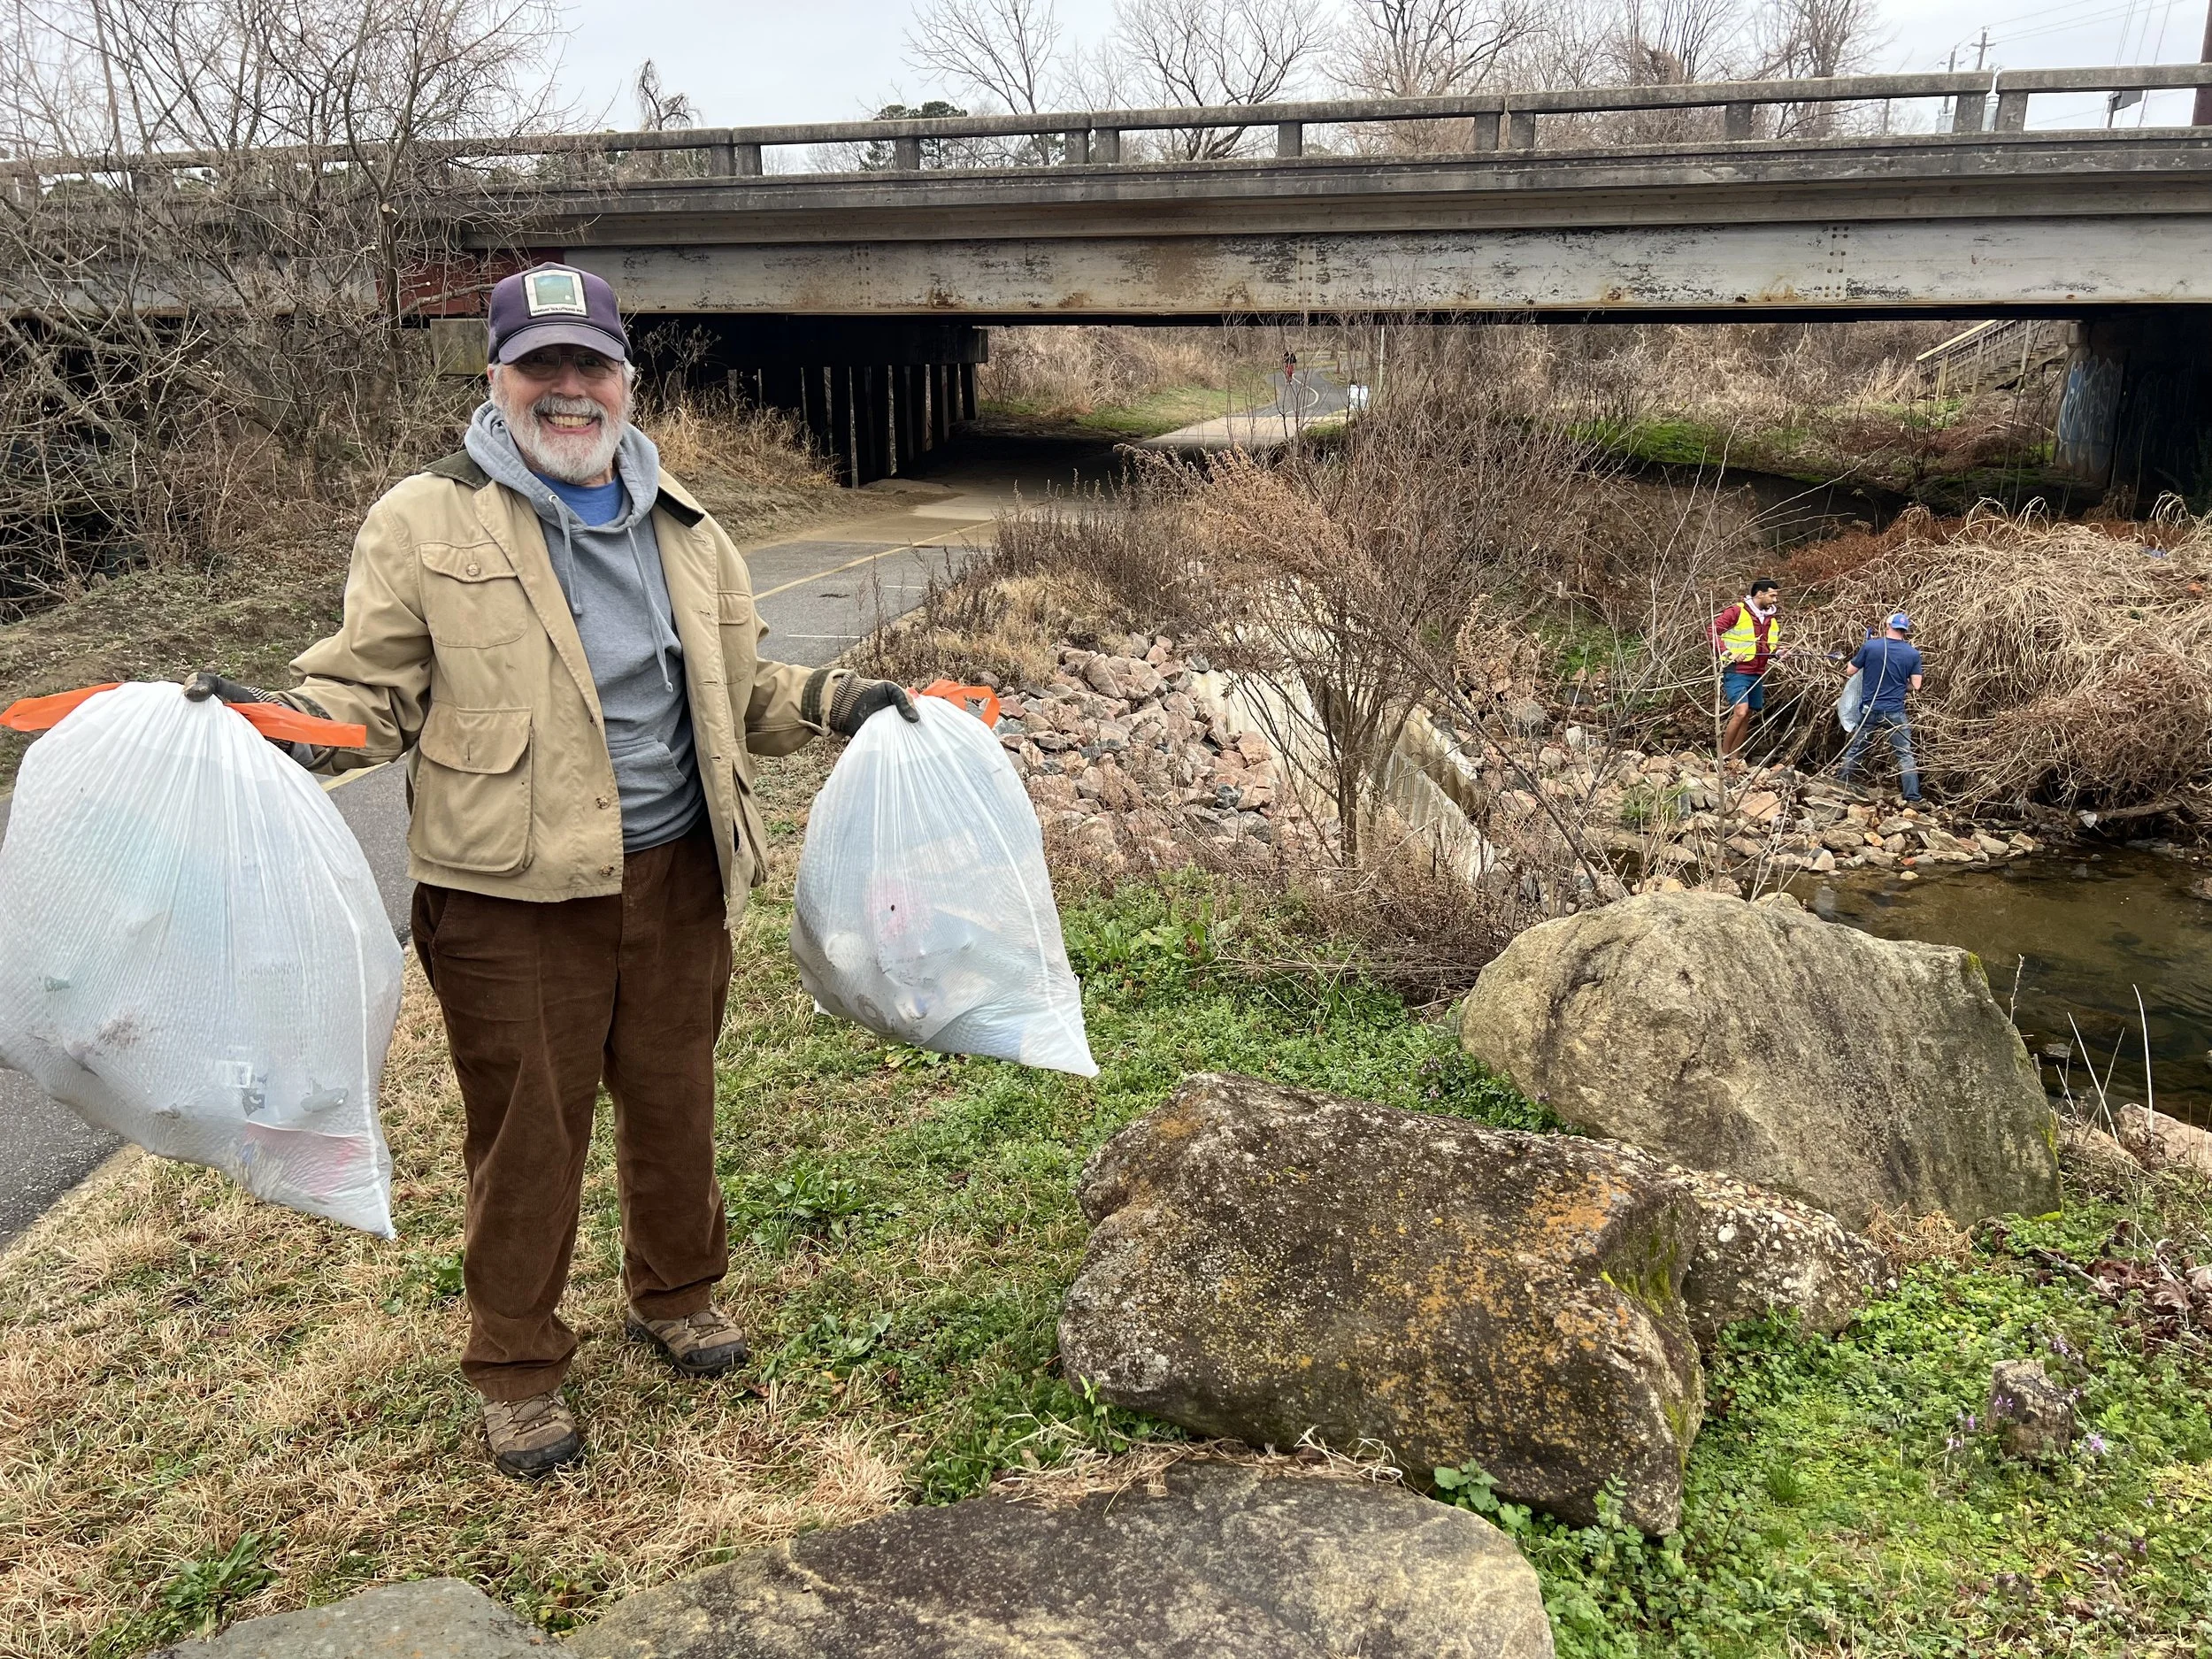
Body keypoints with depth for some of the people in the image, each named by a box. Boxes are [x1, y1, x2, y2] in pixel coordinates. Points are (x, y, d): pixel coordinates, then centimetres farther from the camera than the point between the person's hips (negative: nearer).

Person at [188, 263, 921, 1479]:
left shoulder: (682, 529, 11)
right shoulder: (425, 523, -3)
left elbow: (738, 690, 20)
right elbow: (373, 694, -1)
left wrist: (835, 700, 6)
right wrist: (274, 720, -19)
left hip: (675, 877, 4)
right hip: (511, 894, -4)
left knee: (674, 1099, 18)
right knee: (525, 1129, 7)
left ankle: (676, 1295, 42)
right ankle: (516, 1367, 27)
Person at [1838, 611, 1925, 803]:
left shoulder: (1870, 646, -6)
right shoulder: (1913, 654, -4)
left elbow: (1849, 672, 2)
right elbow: (1915, 686, -2)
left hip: (1869, 710, 1)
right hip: (1895, 713, -1)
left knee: (1854, 751, 15)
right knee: (1905, 756, 4)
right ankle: (1912, 799, 0)